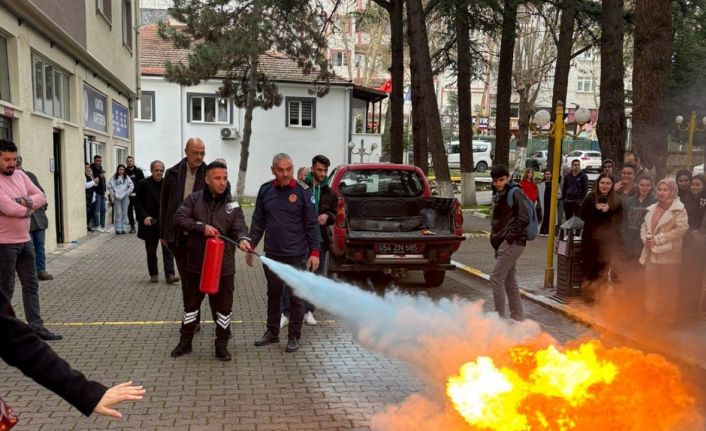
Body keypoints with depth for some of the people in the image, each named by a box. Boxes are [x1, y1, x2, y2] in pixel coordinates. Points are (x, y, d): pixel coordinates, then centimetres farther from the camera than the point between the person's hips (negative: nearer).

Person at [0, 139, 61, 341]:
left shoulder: (20, 175, 8)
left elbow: (41, 197, 2)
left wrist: (24, 201, -17)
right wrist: (28, 209, -7)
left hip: (25, 240, 7)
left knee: (31, 285, 10)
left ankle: (36, 326, 17)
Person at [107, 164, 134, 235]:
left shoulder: (126, 177, 4)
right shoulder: (113, 178, 2)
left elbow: (131, 186, 2)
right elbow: (109, 186, 3)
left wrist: (127, 192, -4)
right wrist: (113, 194, -2)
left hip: (125, 197, 1)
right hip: (117, 197, -1)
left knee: (124, 213, 5)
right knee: (118, 213, -2)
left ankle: (124, 228, 11)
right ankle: (118, 229, 3)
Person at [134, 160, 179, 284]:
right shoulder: (143, 184, -2)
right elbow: (137, 203, -1)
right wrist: (144, 216, -15)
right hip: (150, 223, 0)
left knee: (168, 250, -4)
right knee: (151, 251, 10)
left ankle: (169, 274, -5)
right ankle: (154, 274, 23)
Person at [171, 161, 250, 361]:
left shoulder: (232, 205, -1)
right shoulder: (194, 199, -1)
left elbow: (239, 228, -10)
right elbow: (179, 219, -9)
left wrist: (243, 239, -33)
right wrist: (202, 227, -21)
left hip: (223, 266, 0)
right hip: (195, 263, 0)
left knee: (223, 306, 7)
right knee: (191, 303, 16)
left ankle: (222, 345, 23)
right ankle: (185, 341, 33)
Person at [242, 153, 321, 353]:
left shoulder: (303, 191, -6)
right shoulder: (265, 190, 4)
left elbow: (312, 224, -5)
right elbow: (258, 222, 11)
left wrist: (315, 252, -9)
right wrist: (250, 245, 8)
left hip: (296, 256, -4)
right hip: (271, 255, 4)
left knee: (296, 297, 5)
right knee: (273, 295, 16)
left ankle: (294, 337, 18)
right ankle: (272, 332, 31)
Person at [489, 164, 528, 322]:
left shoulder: (515, 193, -11)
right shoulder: (499, 195, 15)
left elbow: (523, 219, -18)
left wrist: (509, 237, -17)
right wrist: (495, 237, 10)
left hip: (512, 243, -9)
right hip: (503, 243, 9)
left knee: (496, 278, -8)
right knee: (510, 281, 13)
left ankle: (499, 317, -1)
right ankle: (517, 317, 22)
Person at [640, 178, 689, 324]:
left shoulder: (679, 209, -6)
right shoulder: (652, 208, 14)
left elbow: (681, 229, -16)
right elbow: (644, 226, 17)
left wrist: (658, 239, -17)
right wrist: (645, 238, -4)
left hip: (668, 255, -6)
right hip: (652, 253, 6)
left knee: (668, 289, 2)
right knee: (651, 286, 12)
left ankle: (667, 316, 14)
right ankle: (651, 314, 24)